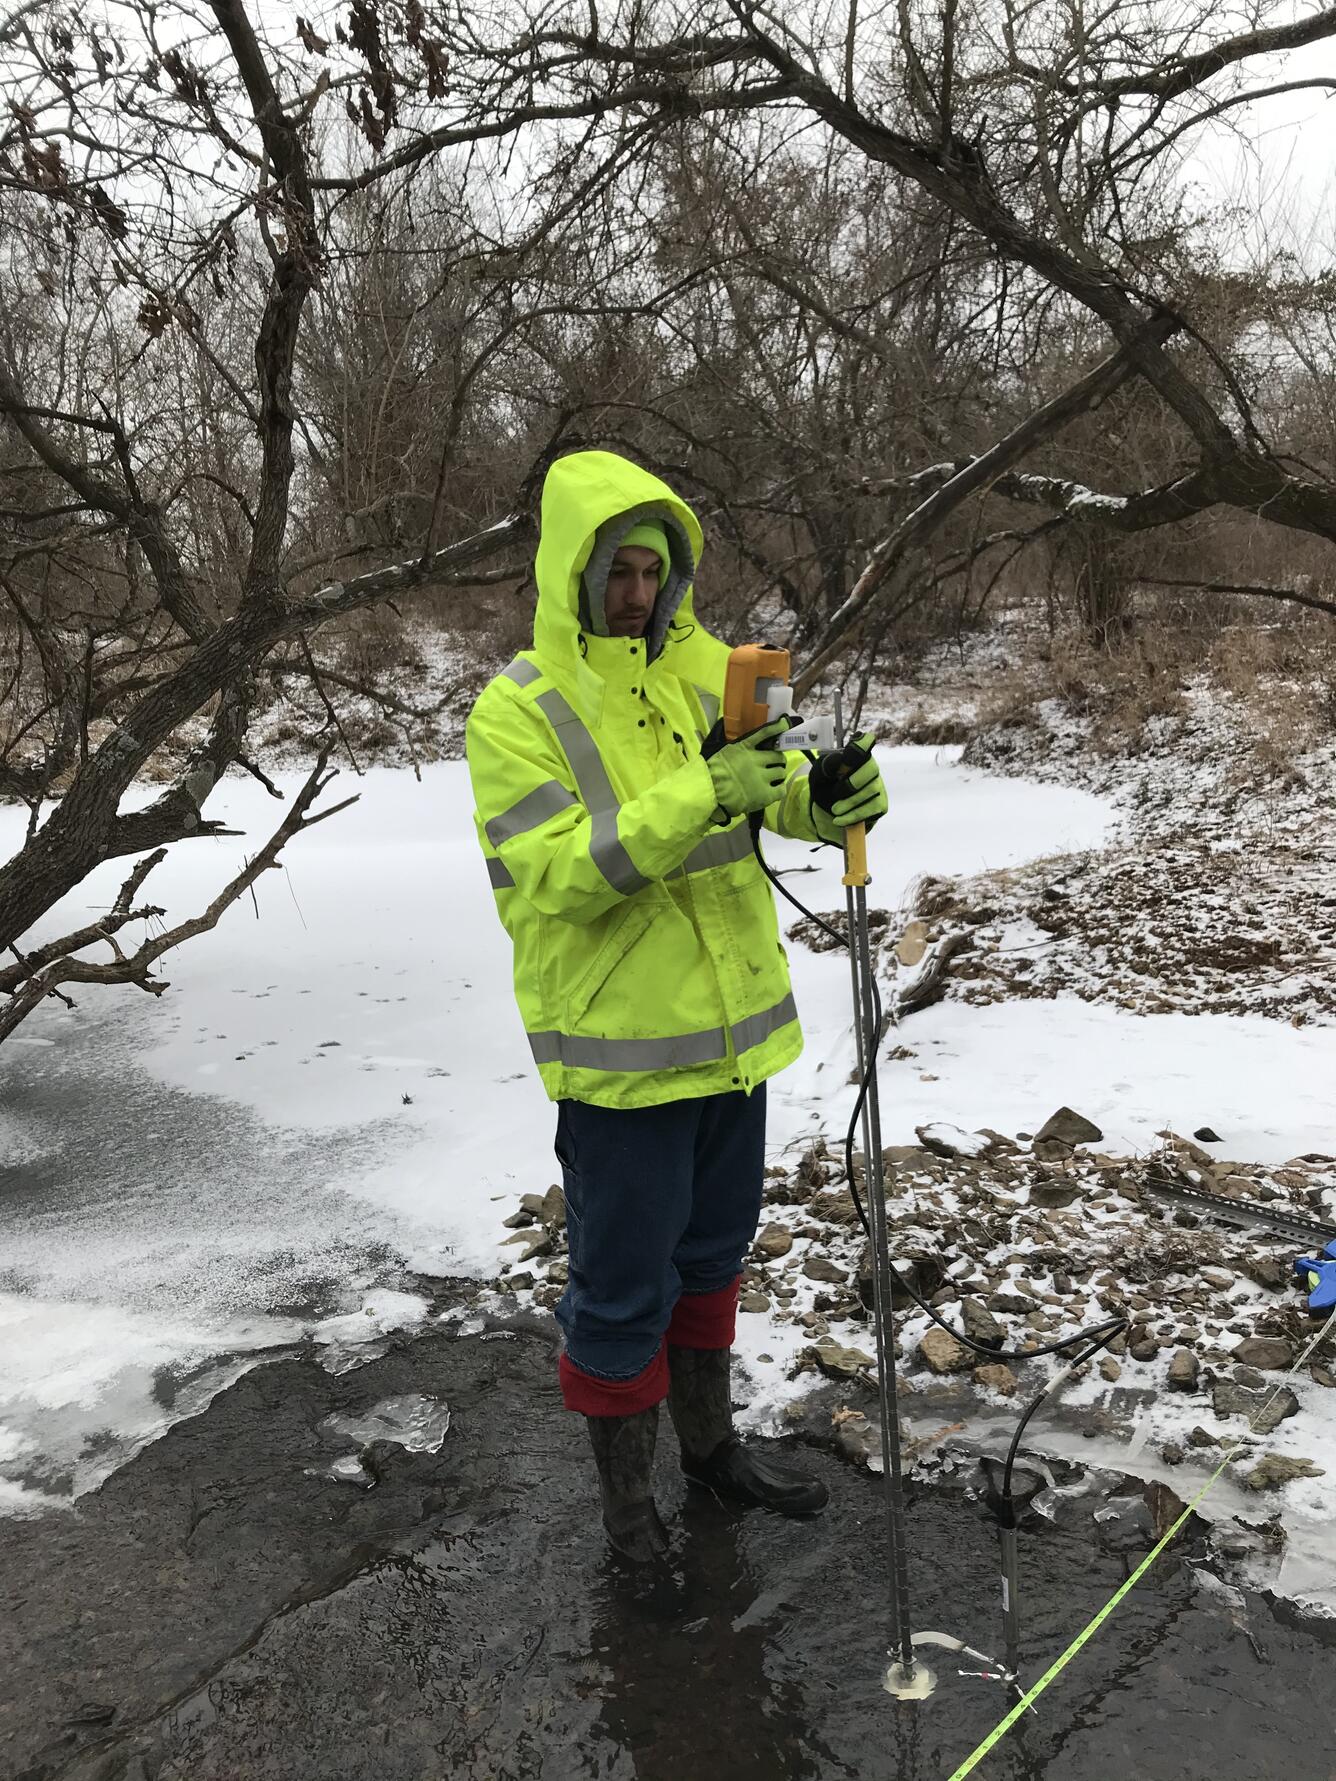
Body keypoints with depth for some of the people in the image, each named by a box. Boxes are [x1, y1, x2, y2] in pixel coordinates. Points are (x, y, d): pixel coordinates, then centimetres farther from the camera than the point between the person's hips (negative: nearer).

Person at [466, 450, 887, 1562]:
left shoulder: (703, 662, 4)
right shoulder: (515, 711, -13)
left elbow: (768, 785, 4)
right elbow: (555, 873, -22)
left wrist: (831, 800, -19)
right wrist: (697, 798, -31)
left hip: (732, 1017, 6)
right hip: (617, 1040, -6)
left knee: (714, 1247, 23)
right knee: (624, 1282, 7)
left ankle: (711, 1440, 45)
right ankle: (626, 1491, 31)